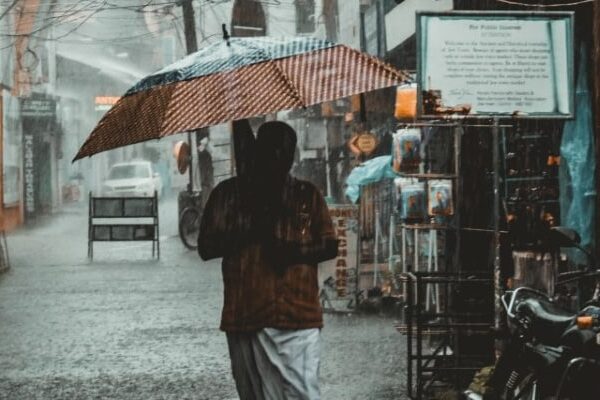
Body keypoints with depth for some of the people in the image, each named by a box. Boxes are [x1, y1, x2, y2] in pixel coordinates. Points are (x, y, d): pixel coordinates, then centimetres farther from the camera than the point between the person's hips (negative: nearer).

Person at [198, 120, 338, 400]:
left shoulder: (307, 195, 12)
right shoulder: (228, 194, 9)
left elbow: (330, 247, 10)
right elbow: (205, 248, 3)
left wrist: (298, 252, -11)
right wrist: (250, 231, -11)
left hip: (298, 316, -1)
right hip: (246, 318, 1)